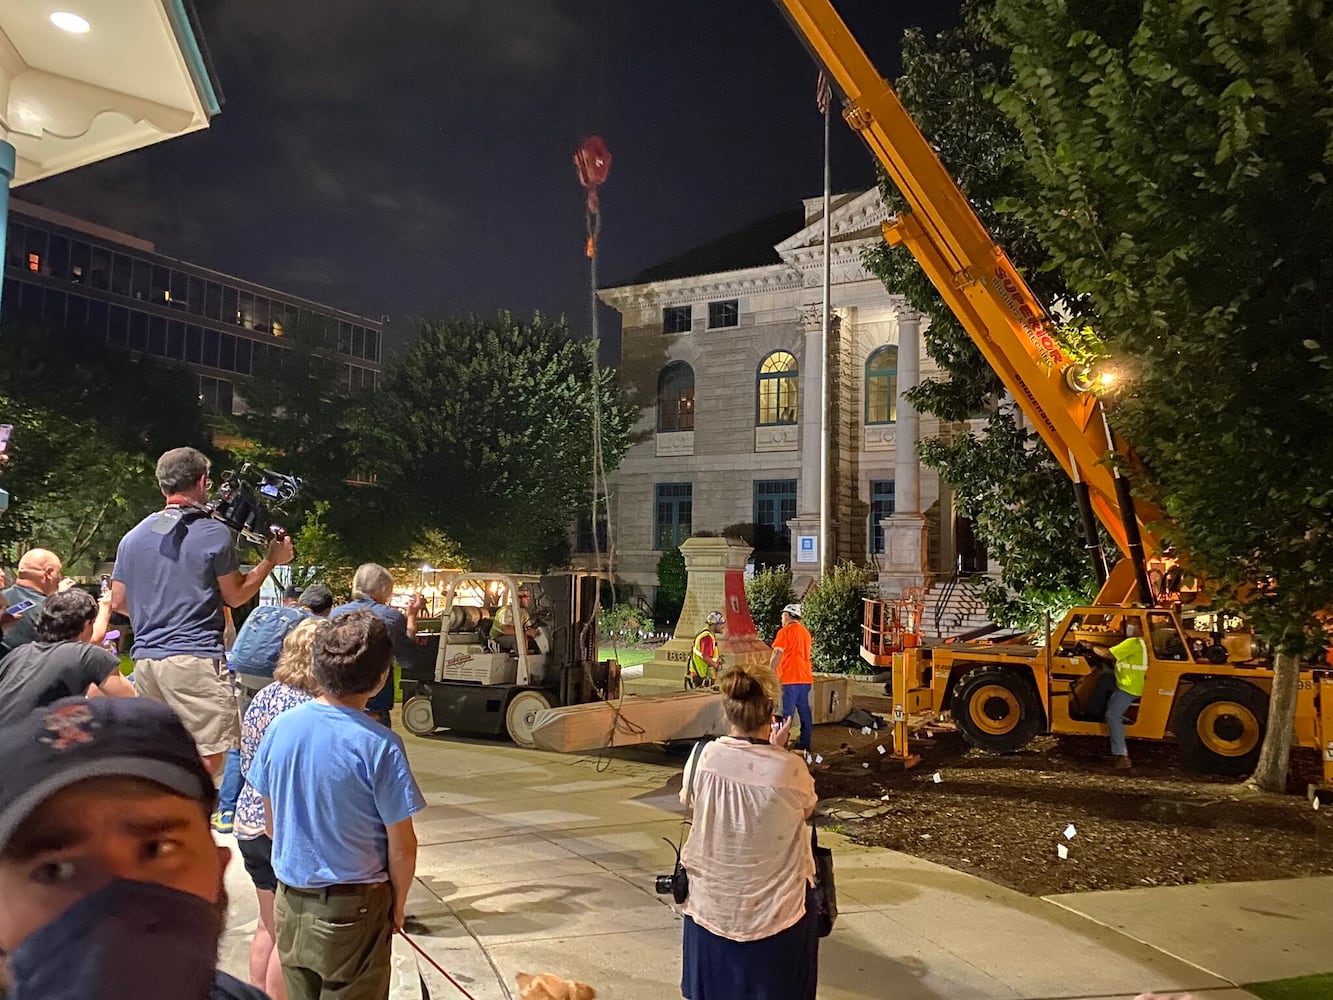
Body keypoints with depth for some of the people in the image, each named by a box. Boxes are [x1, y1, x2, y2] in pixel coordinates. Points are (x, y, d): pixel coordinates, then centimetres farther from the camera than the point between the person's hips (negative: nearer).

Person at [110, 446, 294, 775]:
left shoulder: (133, 537, 12)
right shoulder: (214, 533, -6)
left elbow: (118, 602, 18)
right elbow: (235, 596, 2)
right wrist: (272, 560, 13)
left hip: (145, 658, 7)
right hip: (194, 658, -7)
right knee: (211, 757, -7)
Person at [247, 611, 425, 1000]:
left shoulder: (281, 726, -7)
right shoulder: (380, 745, -22)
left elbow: (272, 823, 6)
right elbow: (401, 848, -15)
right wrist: (398, 903, 2)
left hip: (291, 905, 5)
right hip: (353, 910, -5)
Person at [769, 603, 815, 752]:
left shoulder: (785, 632, -8)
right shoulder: (805, 632, 17)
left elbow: (777, 654, -12)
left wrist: (770, 673, -9)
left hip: (790, 678, -7)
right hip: (806, 678, 7)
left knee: (787, 713, -5)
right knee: (804, 710, 10)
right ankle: (805, 743, 14)